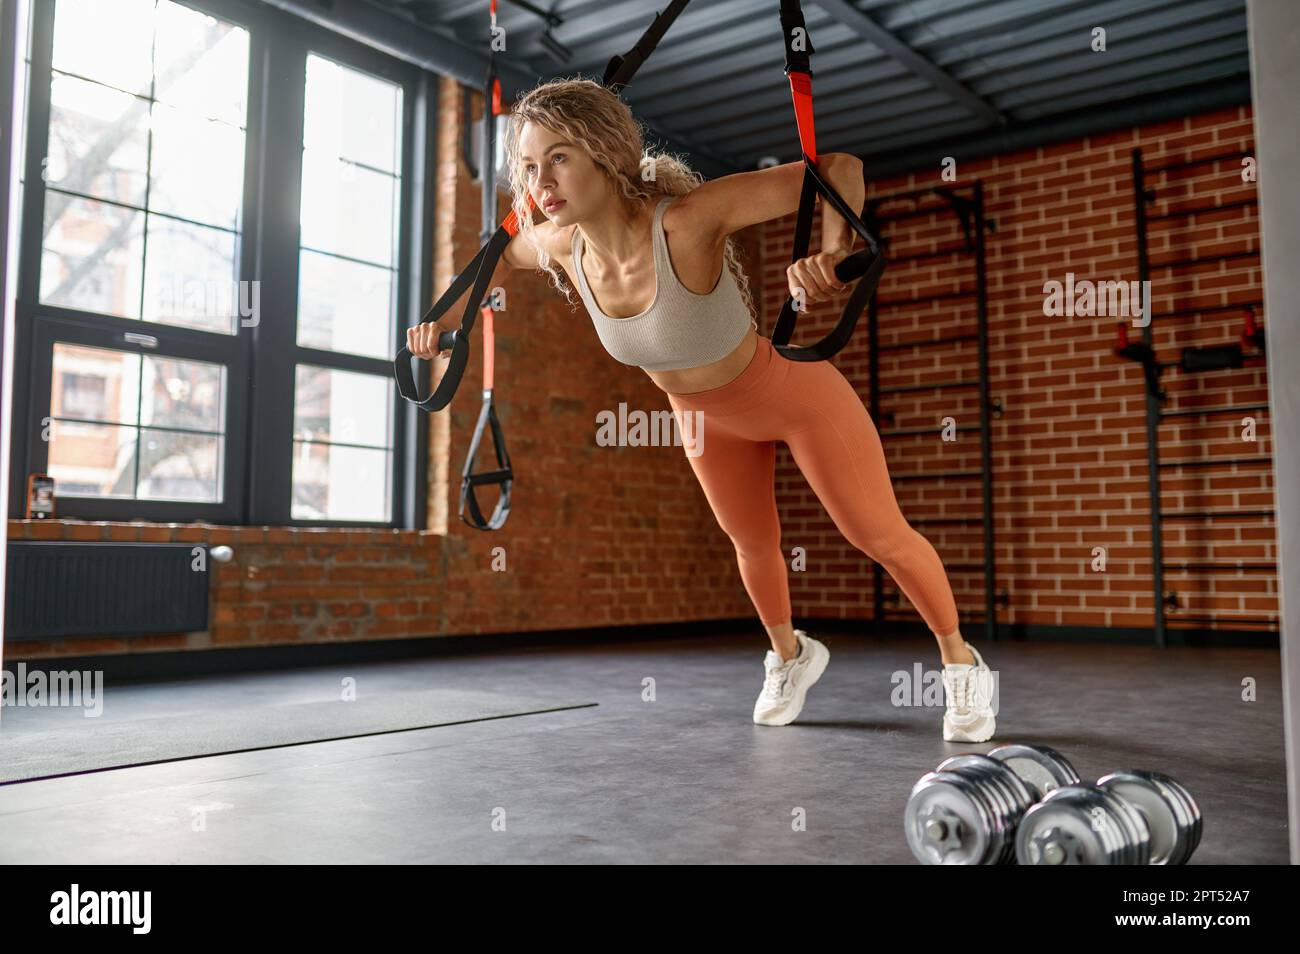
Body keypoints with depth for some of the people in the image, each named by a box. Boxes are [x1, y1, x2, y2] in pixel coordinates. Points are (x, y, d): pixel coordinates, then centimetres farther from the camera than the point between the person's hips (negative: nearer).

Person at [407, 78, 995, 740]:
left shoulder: (687, 219, -39)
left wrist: (833, 253, -58)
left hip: (797, 396, -5)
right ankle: (790, 656, 54)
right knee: (753, 543, 24)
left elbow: (839, 167, -40)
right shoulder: (563, 245, -22)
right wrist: (445, 321, -6)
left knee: (879, 536, 7)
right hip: (708, 417, 6)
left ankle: (960, 662, 34)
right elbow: (505, 251, 4)